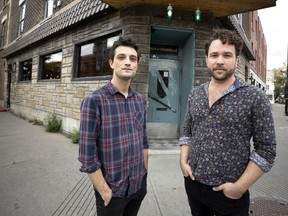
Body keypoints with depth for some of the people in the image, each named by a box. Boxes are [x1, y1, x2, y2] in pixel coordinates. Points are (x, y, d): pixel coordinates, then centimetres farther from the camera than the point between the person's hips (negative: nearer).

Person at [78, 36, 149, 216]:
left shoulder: (140, 100, 0)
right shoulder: (94, 100, -17)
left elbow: (144, 140, 8)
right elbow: (87, 154, -16)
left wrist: (145, 174, 9)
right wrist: (105, 191, -13)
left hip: (139, 186, 5)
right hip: (112, 190, -5)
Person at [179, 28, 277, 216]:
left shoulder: (255, 97, -10)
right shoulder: (195, 94, 3)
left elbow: (266, 149, -10)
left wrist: (240, 187, -13)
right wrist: (183, 161, -2)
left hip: (229, 193, -4)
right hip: (193, 184, 4)